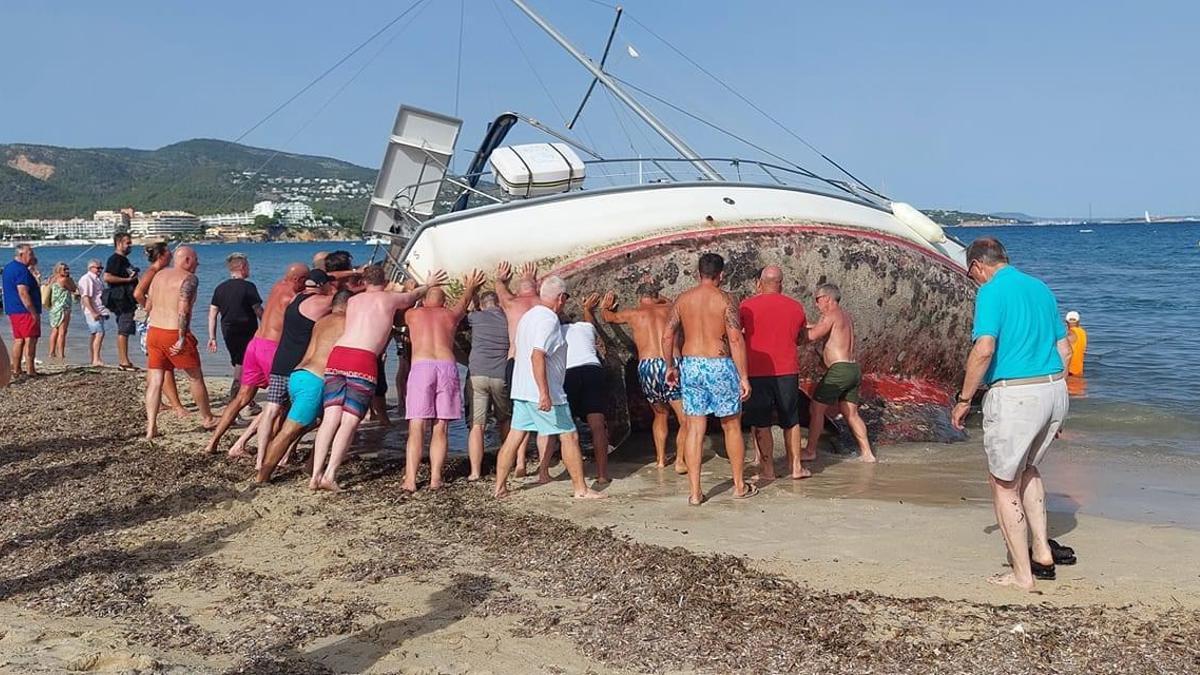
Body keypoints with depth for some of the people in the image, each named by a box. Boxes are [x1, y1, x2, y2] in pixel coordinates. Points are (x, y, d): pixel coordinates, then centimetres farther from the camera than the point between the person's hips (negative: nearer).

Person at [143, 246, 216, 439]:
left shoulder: (159, 276, 12)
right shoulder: (189, 278, -10)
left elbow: (148, 306, 15)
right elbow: (183, 309, -21)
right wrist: (182, 338, -20)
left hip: (154, 331, 6)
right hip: (175, 334, -6)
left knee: (154, 381, 7)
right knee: (196, 377, 11)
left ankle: (151, 427, 1)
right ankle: (208, 419, 24)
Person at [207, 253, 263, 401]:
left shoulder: (220, 288, 7)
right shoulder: (248, 287, -11)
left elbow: (212, 314, 7)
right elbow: (259, 311, -12)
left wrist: (212, 337, 10)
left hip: (228, 334, 6)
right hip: (247, 333, -6)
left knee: (239, 365, 18)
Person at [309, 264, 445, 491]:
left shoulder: (353, 300, 25)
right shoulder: (391, 298, 15)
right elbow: (413, 296, 36)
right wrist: (429, 284, 57)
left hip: (336, 355, 5)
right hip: (363, 360, -4)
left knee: (331, 417, 2)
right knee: (350, 421, -4)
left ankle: (316, 474, -6)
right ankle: (330, 475, -14)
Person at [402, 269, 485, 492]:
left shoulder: (412, 314, 19)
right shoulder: (451, 314, 23)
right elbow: (464, 302, 45)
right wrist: (470, 288, 67)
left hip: (420, 366, -1)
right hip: (448, 366, 1)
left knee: (416, 428, -2)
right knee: (440, 428, 6)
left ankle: (410, 480, -8)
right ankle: (435, 478, -1)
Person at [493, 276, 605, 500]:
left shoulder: (527, 316, 14)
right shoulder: (549, 319, -16)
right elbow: (537, 355, -25)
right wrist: (544, 393, -28)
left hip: (521, 389, 9)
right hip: (541, 392, -9)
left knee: (514, 436, 10)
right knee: (569, 436, 0)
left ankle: (500, 487, 12)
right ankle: (581, 489, 5)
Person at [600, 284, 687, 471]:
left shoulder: (633, 313, 13)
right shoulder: (668, 309, 15)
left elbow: (607, 317, 33)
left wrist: (604, 307, 54)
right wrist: (655, 294, 58)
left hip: (647, 367, 2)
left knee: (660, 414, 23)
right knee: (686, 419, 4)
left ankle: (660, 458, 25)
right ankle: (680, 461, -7)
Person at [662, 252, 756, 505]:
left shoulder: (683, 299, 5)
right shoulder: (724, 299, -8)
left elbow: (667, 335, 6)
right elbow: (736, 340, -13)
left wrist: (671, 366, 19)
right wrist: (743, 377, -10)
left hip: (690, 365, 4)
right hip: (719, 366, -3)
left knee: (695, 429, 7)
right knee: (732, 426, 11)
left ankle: (695, 492, 7)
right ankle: (740, 486, 22)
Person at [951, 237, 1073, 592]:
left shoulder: (991, 292, -9)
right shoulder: (1040, 288, 14)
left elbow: (984, 350, -21)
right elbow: (1064, 350, 17)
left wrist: (964, 399, -11)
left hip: (1013, 396, -8)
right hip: (1055, 392, 8)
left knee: (1004, 483, 7)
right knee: (1027, 468, 28)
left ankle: (1022, 574, 13)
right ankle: (1041, 550, 25)